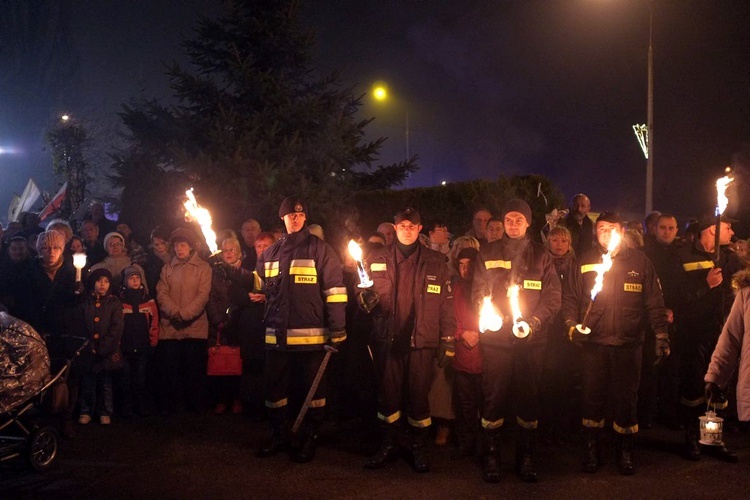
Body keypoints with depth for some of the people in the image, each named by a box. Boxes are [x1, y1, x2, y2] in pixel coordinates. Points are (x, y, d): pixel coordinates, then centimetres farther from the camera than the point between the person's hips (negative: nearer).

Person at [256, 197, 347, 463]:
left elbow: (335, 289, -7)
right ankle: (278, 436, 29)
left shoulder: (320, 249, -3)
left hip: (311, 335, -5)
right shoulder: (270, 253, 13)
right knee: (275, 388, 12)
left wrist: (337, 329, -12)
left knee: (312, 389, 6)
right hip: (277, 334, 5)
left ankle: (309, 439, 20)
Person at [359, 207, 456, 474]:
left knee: (418, 394, 3)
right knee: (388, 394, 8)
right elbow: (361, 293, 10)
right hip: (387, 339, 1)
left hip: (421, 341, -1)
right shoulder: (377, 259, 7)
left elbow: (446, 303, 4)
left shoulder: (436, 262, 5)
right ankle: (388, 444, 24)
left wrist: (448, 341, 0)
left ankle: (419, 447, 19)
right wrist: (365, 298, -14)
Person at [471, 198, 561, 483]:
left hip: (531, 339, 1)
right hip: (496, 338, -1)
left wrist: (536, 320, -12)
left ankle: (526, 457, 15)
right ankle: (491, 457, 10)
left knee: (529, 397, 5)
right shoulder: (488, 254, 8)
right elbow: (478, 291, 6)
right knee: (494, 397, 0)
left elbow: (553, 295, 3)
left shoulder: (541, 256, 8)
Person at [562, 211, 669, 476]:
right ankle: (590, 449, 17)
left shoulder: (639, 261, 5)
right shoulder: (585, 262, 7)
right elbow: (570, 297, 9)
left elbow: (654, 301, 6)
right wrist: (571, 324, -5)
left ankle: (625, 451, 19)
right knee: (593, 395, 4)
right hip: (594, 341, 0)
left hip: (629, 343, 0)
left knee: (626, 396, 5)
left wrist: (661, 334, 1)